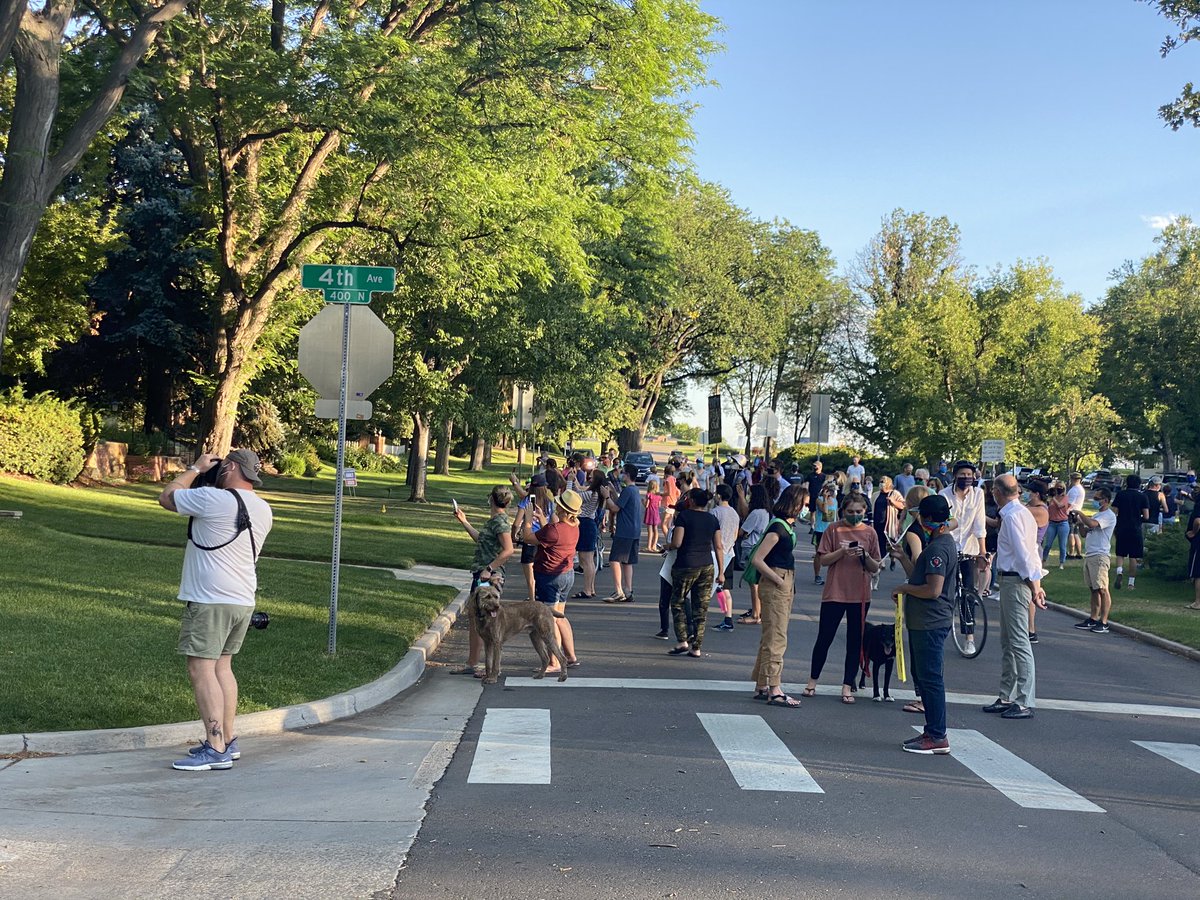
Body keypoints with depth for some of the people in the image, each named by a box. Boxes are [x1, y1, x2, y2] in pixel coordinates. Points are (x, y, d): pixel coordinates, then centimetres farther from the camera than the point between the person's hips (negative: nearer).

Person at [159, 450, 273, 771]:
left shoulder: (213, 500, -15)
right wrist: (204, 474, 21)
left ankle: (217, 750, -10)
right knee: (222, 666, 18)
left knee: (201, 670, -7)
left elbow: (166, 497, -1)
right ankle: (227, 740, 21)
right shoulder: (263, 510, 9)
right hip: (244, 601, 8)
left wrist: (196, 468, 11)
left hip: (211, 601, -8)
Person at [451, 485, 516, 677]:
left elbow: (508, 550, -23)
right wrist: (464, 522, 31)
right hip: (481, 575, 10)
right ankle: (472, 664, 22)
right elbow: (481, 540, 28)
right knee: (473, 619, 15)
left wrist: (489, 568, -22)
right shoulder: (494, 520, 15)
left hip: (488, 577, -10)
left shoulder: (500, 521, -15)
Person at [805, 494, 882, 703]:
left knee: (855, 641, 5)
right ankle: (813, 680, 19)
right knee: (824, 638, 4)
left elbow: (875, 568, 5)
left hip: (860, 595, 2)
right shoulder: (834, 529, 0)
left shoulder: (869, 533, 4)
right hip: (834, 592, -2)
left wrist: (865, 556, -14)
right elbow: (823, 560, -3)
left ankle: (847, 686, 13)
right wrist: (842, 551, -17)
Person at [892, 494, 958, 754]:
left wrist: (904, 588, -12)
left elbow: (933, 590, -24)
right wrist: (901, 556, 21)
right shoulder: (944, 543, 15)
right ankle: (932, 732, 23)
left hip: (930, 623, -11)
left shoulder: (938, 548, -18)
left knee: (930, 678, -6)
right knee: (923, 677, 16)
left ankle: (937, 737, -1)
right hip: (924, 622, 11)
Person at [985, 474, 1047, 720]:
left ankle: (1025, 703, -4)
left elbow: (1023, 554, -19)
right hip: (1011, 580, 11)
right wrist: (1036, 584, 16)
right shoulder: (1022, 513, 15)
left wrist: (1034, 588, -19)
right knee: (1007, 643, 16)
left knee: (1019, 643, -7)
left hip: (1015, 582, -11)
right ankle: (1006, 698, 24)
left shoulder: (1012, 516, -16)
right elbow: (1031, 552, 16)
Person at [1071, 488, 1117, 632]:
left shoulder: (1109, 516, -9)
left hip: (1099, 556, -10)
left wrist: (1080, 513, -12)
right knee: (1093, 589, 12)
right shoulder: (1097, 515, 22)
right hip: (1089, 555, 10)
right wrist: (1078, 522, 6)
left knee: (1102, 589, -8)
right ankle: (1093, 619, 16)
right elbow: (1085, 532, 23)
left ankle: (1104, 623, -8)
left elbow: (1092, 524, -25)